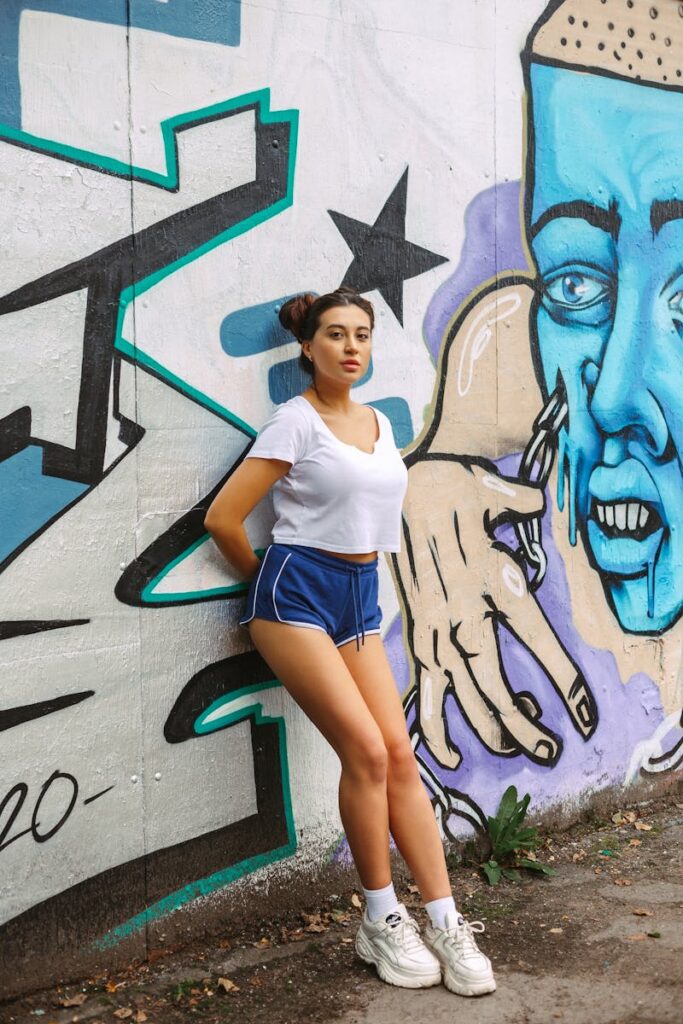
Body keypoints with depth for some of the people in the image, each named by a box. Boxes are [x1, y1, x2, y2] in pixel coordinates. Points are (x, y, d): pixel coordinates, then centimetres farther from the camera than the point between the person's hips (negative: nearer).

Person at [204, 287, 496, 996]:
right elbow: (222, 518, -10)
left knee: (400, 756, -1)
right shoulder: (296, 420, -8)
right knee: (366, 751, -13)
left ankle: (445, 922, 5)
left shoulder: (379, 423, 13)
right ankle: (380, 922, 4)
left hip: (358, 597, 6)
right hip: (296, 592, -6)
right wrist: (267, 580, 3)